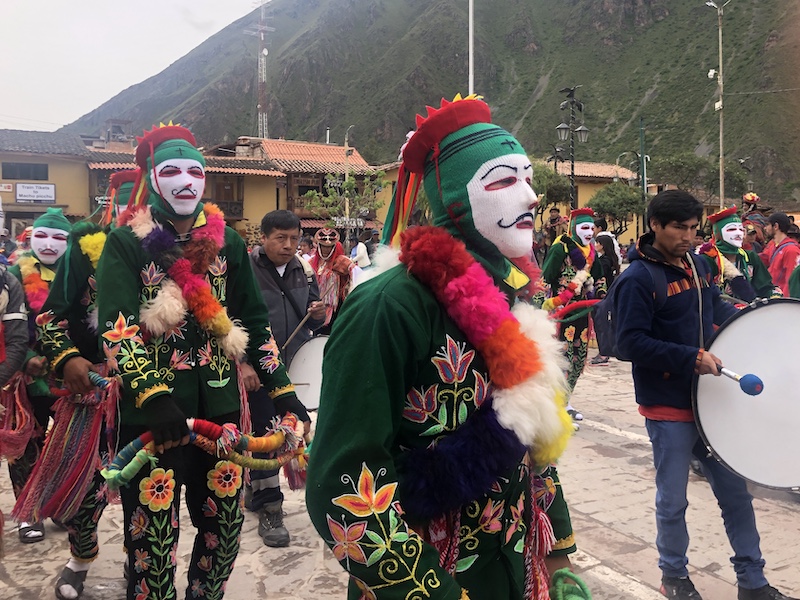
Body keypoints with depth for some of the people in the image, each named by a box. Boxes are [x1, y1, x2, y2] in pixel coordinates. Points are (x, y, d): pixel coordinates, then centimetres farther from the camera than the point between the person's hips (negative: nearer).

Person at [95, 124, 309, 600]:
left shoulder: (226, 241, 10)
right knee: (153, 533, 3)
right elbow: (115, 327, -13)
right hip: (150, 411, -3)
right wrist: (152, 396, -26)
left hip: (219, 404, 4)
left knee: (225, 523, 11)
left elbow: (254, 320, 12)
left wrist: (282, 389, 6)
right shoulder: (126, 242, -2)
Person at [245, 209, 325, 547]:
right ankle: (269, 508, 9)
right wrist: (242, 362, -19)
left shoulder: (303, 272, 9)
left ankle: (255, 490, 35)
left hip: (294, 367, 6)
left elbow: (312, 322, 18)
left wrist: (318, 315, -6)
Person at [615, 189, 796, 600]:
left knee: (735, 490, 15)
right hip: (668, 408, -7)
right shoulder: (638, 279, -16)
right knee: (673, 499, 8)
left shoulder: (697, 265, 6)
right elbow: (631, 343, -22)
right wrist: (691, 358, -27)